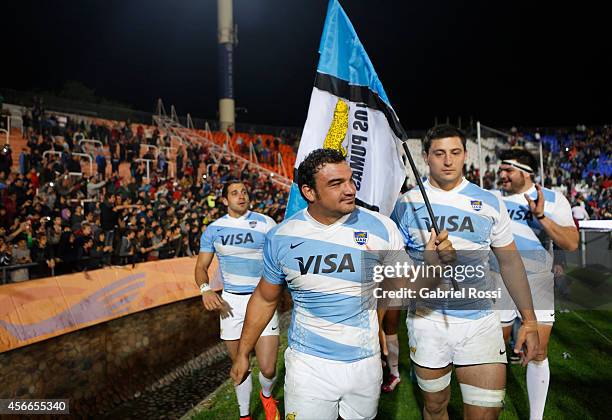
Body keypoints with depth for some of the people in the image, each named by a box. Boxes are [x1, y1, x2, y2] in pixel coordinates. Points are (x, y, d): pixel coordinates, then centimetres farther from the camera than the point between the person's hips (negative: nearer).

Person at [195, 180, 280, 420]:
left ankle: (267, 395, 30)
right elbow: (201, 267, 9)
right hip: (231, 301, 2)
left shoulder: (265, 224, -3)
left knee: (267, 368, -6)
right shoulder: (213, 229, 5)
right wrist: (205, 289, -11)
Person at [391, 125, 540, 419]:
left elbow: (510, 262, 8)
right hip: (427, 319, 0)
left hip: (480, 321, 1)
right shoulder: (406, 203, -1)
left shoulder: (490, 203, 2)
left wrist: (529, 320, 6)